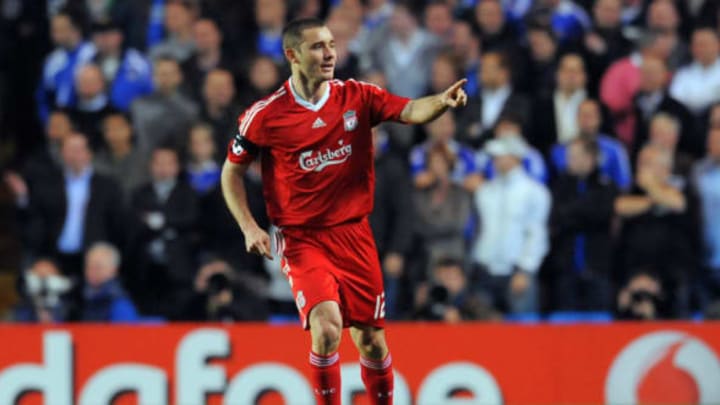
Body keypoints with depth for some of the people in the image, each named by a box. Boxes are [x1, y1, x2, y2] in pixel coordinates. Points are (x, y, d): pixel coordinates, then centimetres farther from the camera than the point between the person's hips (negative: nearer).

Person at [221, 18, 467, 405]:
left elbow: (410, 111, -13)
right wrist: (249, 227, -7)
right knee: (326, 327, -22)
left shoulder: (357, 97, 0)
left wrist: (442, 101, -35)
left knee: (372, 340, 5)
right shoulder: (265, 115, -6)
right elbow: (231, 172, 5)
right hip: (302, 239, -3)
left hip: (353, 235, 3)